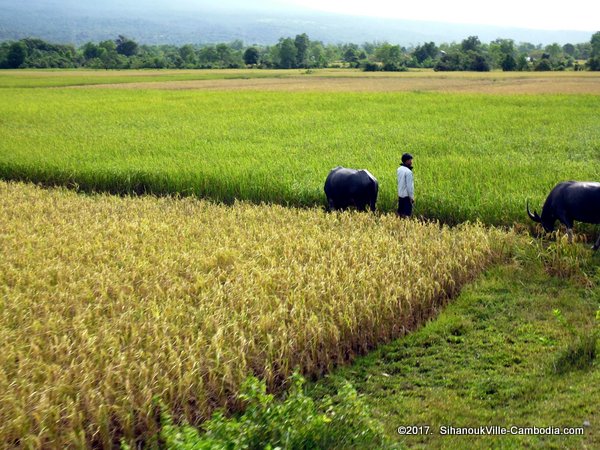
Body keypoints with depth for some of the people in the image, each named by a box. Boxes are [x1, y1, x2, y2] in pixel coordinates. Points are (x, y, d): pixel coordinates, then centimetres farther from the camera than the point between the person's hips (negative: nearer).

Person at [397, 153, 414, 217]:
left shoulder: (399, 169, 6)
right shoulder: (408, 172, -19)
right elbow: (410, 186, -18)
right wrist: (411, 197, -11)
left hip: (400, 194, 8)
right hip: (406, 195, -8)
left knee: (400, 212, 13)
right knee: (407, 214, -5)